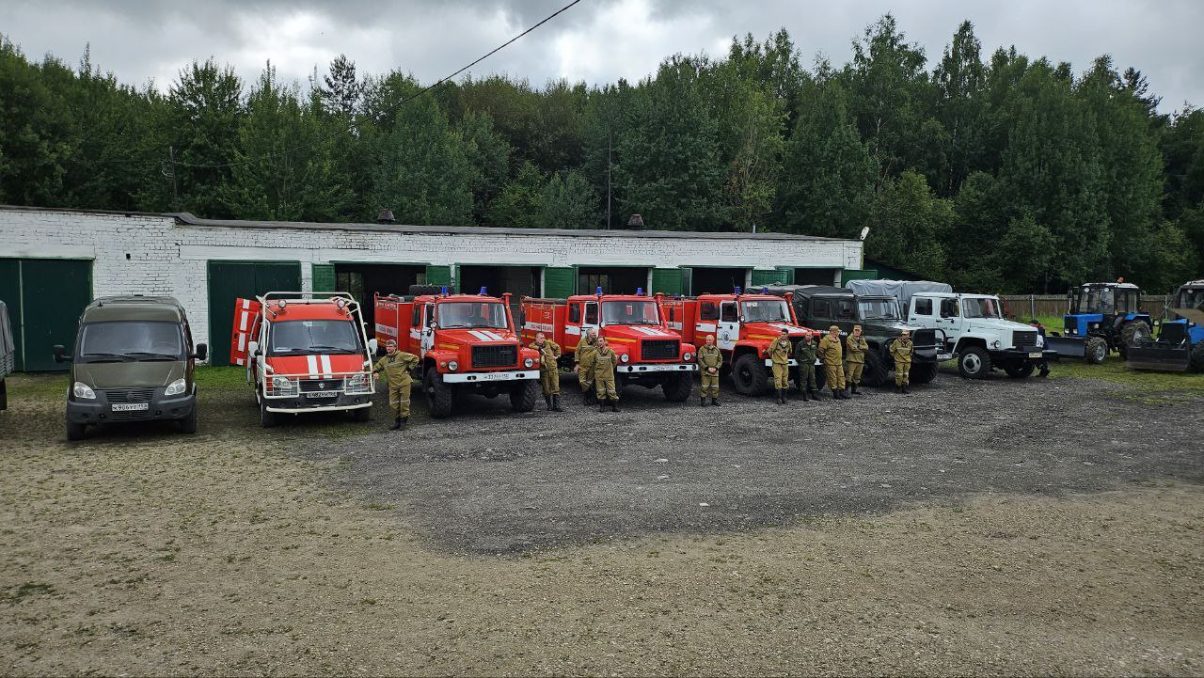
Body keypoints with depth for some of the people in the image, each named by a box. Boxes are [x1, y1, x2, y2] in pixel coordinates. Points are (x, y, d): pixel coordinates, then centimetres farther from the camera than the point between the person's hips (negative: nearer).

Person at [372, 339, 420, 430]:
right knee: (393, 404, 3)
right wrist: (374, 371, -1)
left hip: (404, 383, -4)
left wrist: (409, 368, -3)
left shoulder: (402, 355, -5)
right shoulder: (384, 360, 10)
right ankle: (397, 421, 19)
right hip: (392, 385, 4)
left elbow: (415, 358, 0)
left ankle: (403, 421, 11)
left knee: (404, 403, -1)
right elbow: (377, 367, 21)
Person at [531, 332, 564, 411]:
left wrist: (557, 356, 15)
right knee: (546, 390, 4)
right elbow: (531, 347, -25)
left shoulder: (548, 343, 8)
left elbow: (557, 347, 22)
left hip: (553, 368, 2)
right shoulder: (533, 345, 0)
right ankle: (549, 406, 16)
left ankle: (556, 406, -2)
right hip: (543, 370, -2)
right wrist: (539, 348, -27)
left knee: (555, 388, -3)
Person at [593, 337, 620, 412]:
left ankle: (615, 406, 5)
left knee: (612, 391, -1)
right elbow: (593, 363, 14)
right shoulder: (595, 353, -1)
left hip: (609, 375, -1)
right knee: (601, 392, 5)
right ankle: (602, 407, 13)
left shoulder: (611, 352, -3)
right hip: (599, 376, 1)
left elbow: (614, 362, 11)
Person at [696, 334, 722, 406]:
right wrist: (707, 368, -13)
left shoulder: (717, 349, 8)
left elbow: (720, 360, 8)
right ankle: (703, 400, 3)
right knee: (705, 387, -5)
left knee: (715, 387, 4)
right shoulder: (702, 349, -1)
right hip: (705, 372, -3)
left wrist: (715, 368, -7)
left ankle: (714, 400, 15)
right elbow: (700, 360, -6)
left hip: (715, 372, 3)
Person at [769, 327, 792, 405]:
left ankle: (784, 397, 20)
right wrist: (773, 358, 9)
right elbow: (770, 350, -3)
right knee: (778, 381, -11)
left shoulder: (789, 343, 4)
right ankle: (779, 398, -11)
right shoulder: (776, 341, -12)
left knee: (785, 381, 9)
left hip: (785, 363, 5)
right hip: (777, 363, -5)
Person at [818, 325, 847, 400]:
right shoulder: (826, 339, -13)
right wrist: (823, 358, -6)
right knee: (833, 379, -3)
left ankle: (841, 393, 13)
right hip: (831, 363, -8)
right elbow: (821, 350, -13)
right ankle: (835, 394, 3)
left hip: (839, 363, 9)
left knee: (841, 377, 8)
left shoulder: (838, 339, 16)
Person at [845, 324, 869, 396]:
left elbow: (866, 347, 2)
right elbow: (853, 348, -17)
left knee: (857, 377, 12)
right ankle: (846, 390, -10)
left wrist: (859, 346, -13)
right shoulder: (850, 338, -4)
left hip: (860, 361, 7)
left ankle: (854, 389, 22)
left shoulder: (862, 339, 17)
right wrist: (862, 348, -3)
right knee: (849, 376, -11)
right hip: (852, 360, -6)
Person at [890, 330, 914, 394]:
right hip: (899, 361, -4)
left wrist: (909, 357, 16)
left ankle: (904, 388, 13)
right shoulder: (897, 342, -12)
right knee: (899, 375, -6)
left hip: (907, 361, 4)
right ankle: (898, 388, 7)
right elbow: (892, 350, 2)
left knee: (906, 375, 6)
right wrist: (895, 356, 8)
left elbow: (911, 351, 21)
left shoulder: (910, 343, 0)